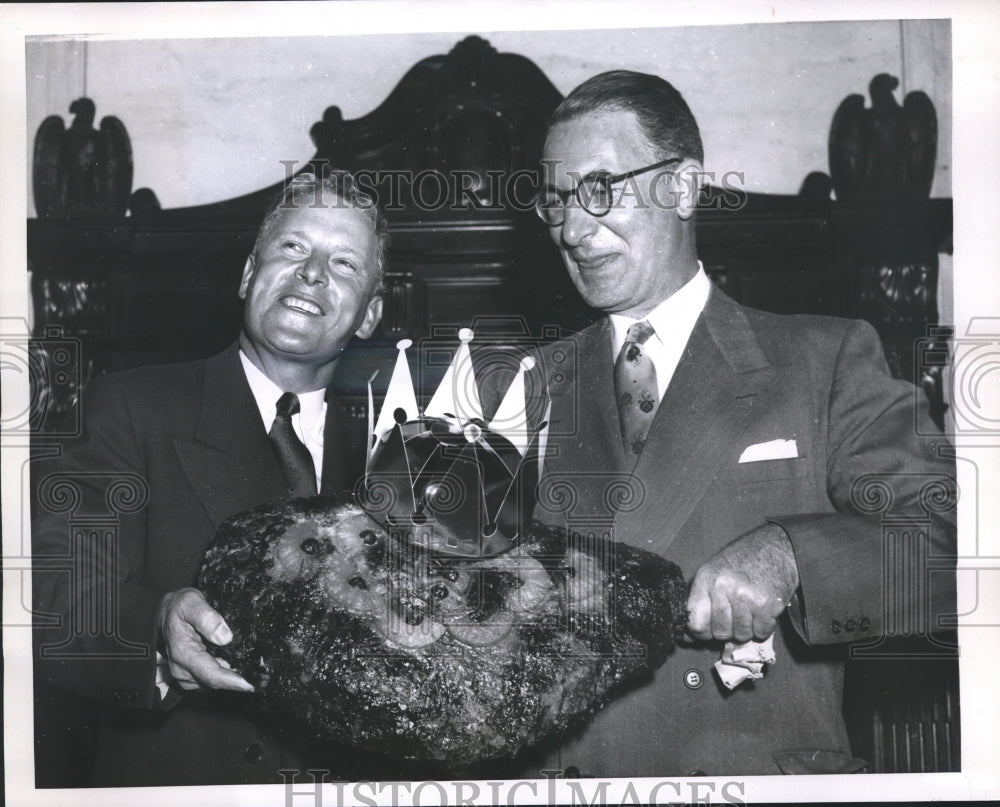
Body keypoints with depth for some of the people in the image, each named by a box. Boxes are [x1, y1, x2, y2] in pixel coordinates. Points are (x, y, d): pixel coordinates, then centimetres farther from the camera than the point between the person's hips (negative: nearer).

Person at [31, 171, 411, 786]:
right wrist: (154, 633, -37)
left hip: (342, 776, 4)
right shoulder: (131, 409, -9)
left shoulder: (374, 452, 3)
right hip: (172, 773, -3)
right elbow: (54, 588, -20)